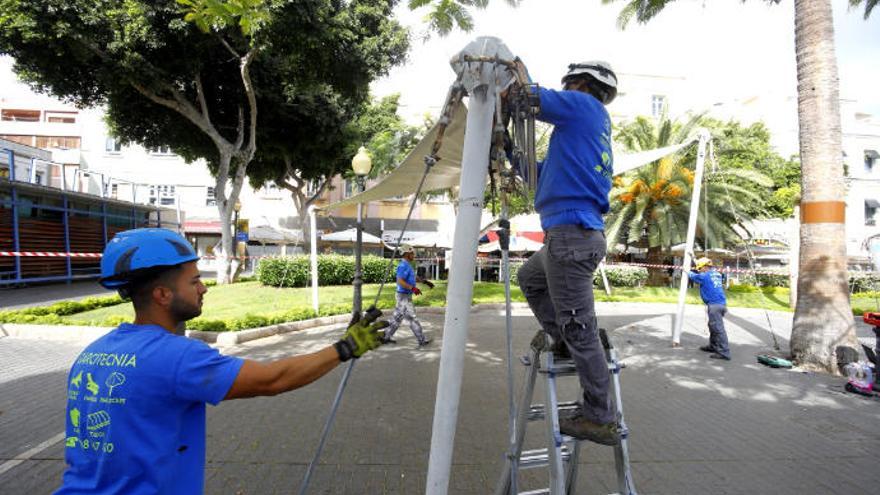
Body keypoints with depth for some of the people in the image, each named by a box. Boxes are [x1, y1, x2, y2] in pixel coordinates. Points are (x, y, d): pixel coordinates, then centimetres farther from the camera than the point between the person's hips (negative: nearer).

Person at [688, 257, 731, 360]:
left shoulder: (705, 276, -8)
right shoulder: (717, 274, 15)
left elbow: (693, 276, 10)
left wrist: (687, 272, 31)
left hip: (714, 305, -9)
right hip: (721, 303, 9)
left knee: (718, 328, -9)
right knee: (713, 326, 21)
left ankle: (724, 353, -11)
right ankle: (713, 346, 33)